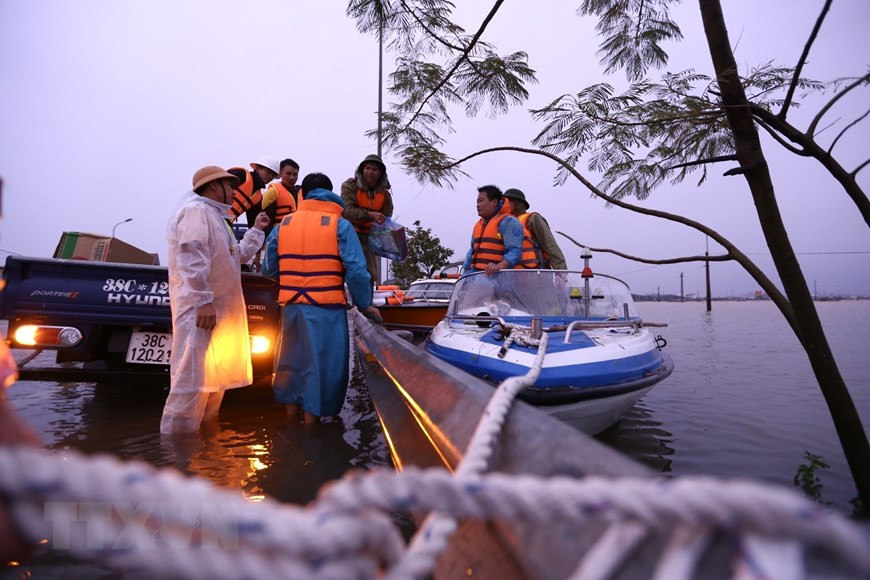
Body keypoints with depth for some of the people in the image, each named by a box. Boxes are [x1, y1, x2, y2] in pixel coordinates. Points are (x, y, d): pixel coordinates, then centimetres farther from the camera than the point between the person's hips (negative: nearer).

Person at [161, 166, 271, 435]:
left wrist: (256, 229, 29)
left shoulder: (215, 216, 25)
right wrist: (203, 300, -27)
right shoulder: (196, 210, -8)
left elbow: (238, 255, 32)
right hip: (199, 309, -11)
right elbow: (192, 258, -21)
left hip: (219, 310, 11)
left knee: (213, 378, 16)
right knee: (192, 379, -10)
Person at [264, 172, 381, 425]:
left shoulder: (283, 224, 10)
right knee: (319, 367, 5)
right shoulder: (340, 225, -3)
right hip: (325, 309, -5)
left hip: (292, 307, 5)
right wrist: (365, 305, 0)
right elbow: (356, 270, -10)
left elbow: (269, 269, 11)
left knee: (292, 364, 18)